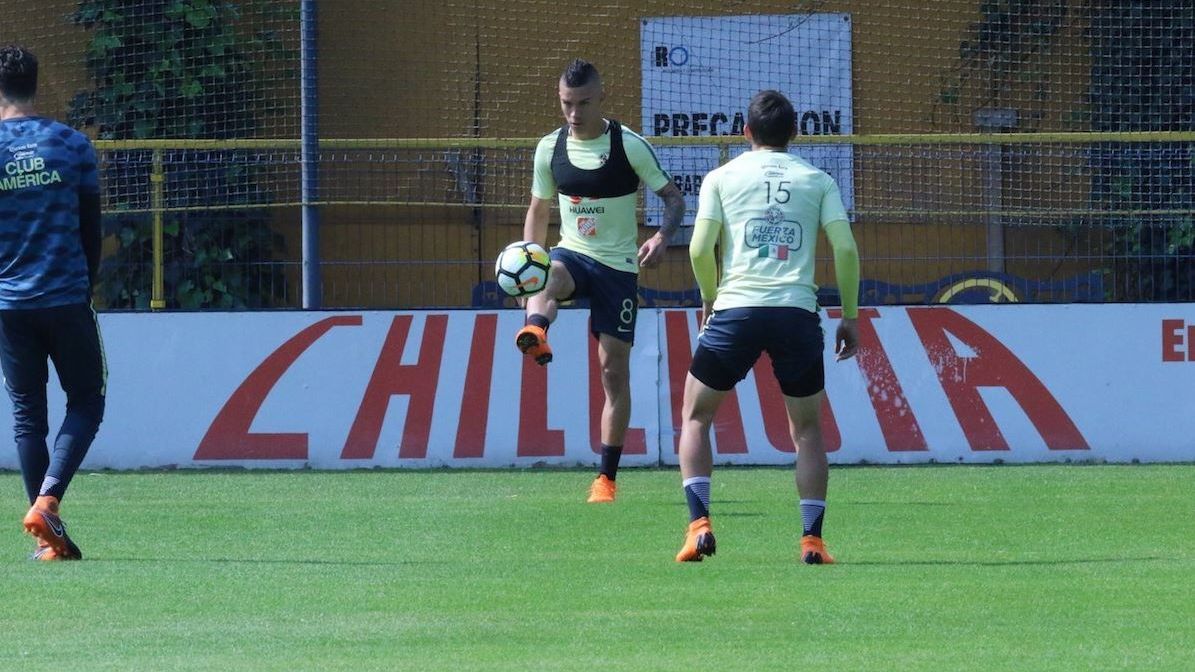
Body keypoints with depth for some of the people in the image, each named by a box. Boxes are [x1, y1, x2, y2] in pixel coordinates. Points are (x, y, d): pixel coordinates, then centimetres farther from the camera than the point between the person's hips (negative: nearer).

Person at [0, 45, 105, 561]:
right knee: (85, 403, 9)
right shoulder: (71, 144, -1)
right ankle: (47, 500, -13)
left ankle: (48, 538, 5)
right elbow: (92, 229, 5)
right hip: (67, 300, -1)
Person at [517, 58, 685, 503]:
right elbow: (539, 210, 15)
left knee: (614, 369, -2)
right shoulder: (550, 148, 2)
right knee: (547, 275, -36)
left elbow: (674, 198, -5)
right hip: (573, 254, 2)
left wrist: (661, 237, -25)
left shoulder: (629, 145, -9)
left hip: (618, 266, -2)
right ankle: (534, 336, -70)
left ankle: (607, 477, 5)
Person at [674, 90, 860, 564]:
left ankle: (699, 523, -2)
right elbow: (845, 248, 2)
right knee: (807, 429, 16)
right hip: (798, 311, 1)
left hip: (736, 310, -1)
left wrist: (709, 299, 17)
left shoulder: (722, 178, 8)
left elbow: (700, 249, 0)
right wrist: (850, 315, 9)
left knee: (695, 416, 15)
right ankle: (812, 538, 5)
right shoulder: (817, 181, 11)